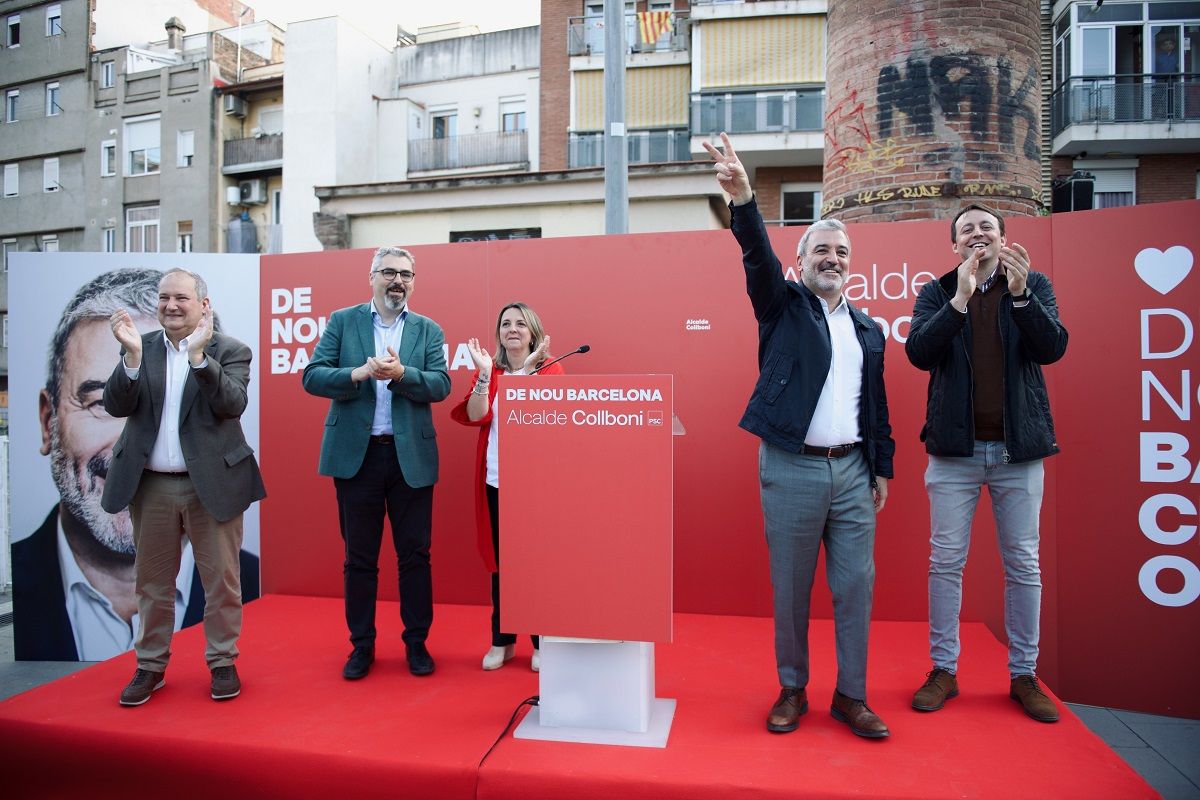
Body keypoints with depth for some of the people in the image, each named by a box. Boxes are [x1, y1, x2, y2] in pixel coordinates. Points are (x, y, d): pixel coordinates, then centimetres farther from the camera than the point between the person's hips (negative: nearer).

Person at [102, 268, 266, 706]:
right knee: (152, 580, 14)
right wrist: (132, 354, -18)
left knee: (221, 579, 6)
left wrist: (200, 354, -27)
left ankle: (223, 662, 21)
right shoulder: (139, 348, 6)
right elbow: (116, 406, -4)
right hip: (151, 485, 3)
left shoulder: (230, 350, -3)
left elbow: (232, 405, -17)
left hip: (212, 482, -3)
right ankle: (150, 666, 29)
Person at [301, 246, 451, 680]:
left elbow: (441, 385, -5)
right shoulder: (342, 321, 5)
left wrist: (400, 373, -22)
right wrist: (359, 373, -19)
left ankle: (417, 642, 21)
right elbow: (312, 376, -3)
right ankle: (362, 645, 24)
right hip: (355, 454, 0)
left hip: (411, 456, 0)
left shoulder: (428, 330, 7)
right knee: (359, 558, 10)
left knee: (415, 555, 7)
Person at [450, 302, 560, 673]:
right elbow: (475, 417, -8)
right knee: (500, 561, 9)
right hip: (496, 480, 3)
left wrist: (528, 369, -22)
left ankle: (543, 642, 17)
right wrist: (484, 373, -16)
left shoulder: (550, 368, 2)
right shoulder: (488, 372, 9)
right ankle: (502, 641, 23)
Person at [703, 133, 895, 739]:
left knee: (856, 586, 6)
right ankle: (792, 689, 22)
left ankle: (851, 696, 20)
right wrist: (742, 198, -31)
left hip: (853, 471, 4)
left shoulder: (868, 330, 16)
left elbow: (877, 406, 16)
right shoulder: (782, 307, 5)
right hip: (791, 469, -3)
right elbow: (758, 257, -15)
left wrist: (883, 469, 11)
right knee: (790, 590, 5)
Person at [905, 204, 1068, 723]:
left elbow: (1052, 348, -9)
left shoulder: (1034, 286, 6)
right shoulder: (937, 292, 4)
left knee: (1023, 564, 8)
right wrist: (961, 298, -20)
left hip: (1019, 447, 1)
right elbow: (919, 353, -11)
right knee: (946, 562, 3)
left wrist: (1019, 292, -22)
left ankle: (1024, 675, 22)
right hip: (955, 447, -1)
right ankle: (943, 670, 16)